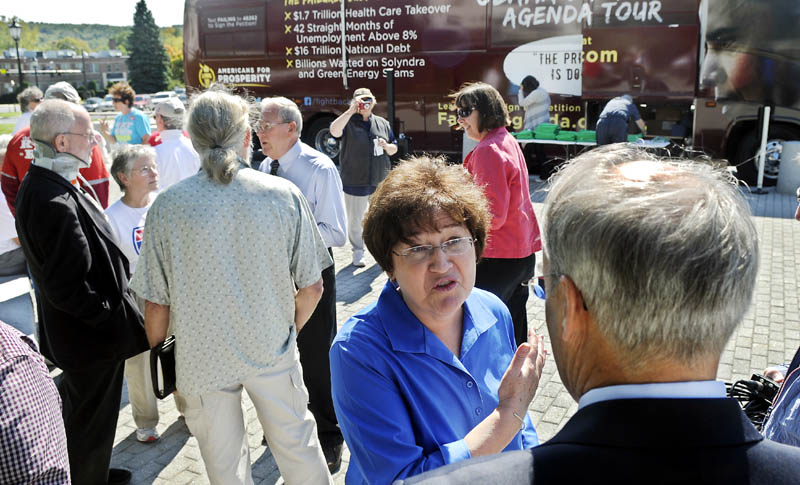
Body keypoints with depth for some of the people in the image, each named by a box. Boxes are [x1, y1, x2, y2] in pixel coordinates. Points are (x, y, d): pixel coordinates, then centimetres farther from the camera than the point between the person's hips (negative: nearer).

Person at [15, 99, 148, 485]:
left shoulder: (42, 183, 2)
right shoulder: (55, 203, -30)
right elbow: (67, 288, -30)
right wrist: (110, 317, -17)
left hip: (76, 332, 10)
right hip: (90, 337, -10)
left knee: (79, 409, 27)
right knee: (91, 420, 11)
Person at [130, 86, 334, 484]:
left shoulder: (167, 207, -15)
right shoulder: (284, 195, -13)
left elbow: (156, 305, -9)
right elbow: (311, 287, -7)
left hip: (203, 358, 0)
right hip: (272, 352, 0)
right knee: (297, 447, 21)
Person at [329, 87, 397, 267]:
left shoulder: (383, 123, 9)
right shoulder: (349, 122, -4)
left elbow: (394, 149, 17)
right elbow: (334, 131, -27)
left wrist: (386, 146, -7)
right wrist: (351, 110, -27)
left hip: (380, 182, 3)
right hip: (355, 183, -3)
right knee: (355, 220, 8)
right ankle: (358, 253, 23)